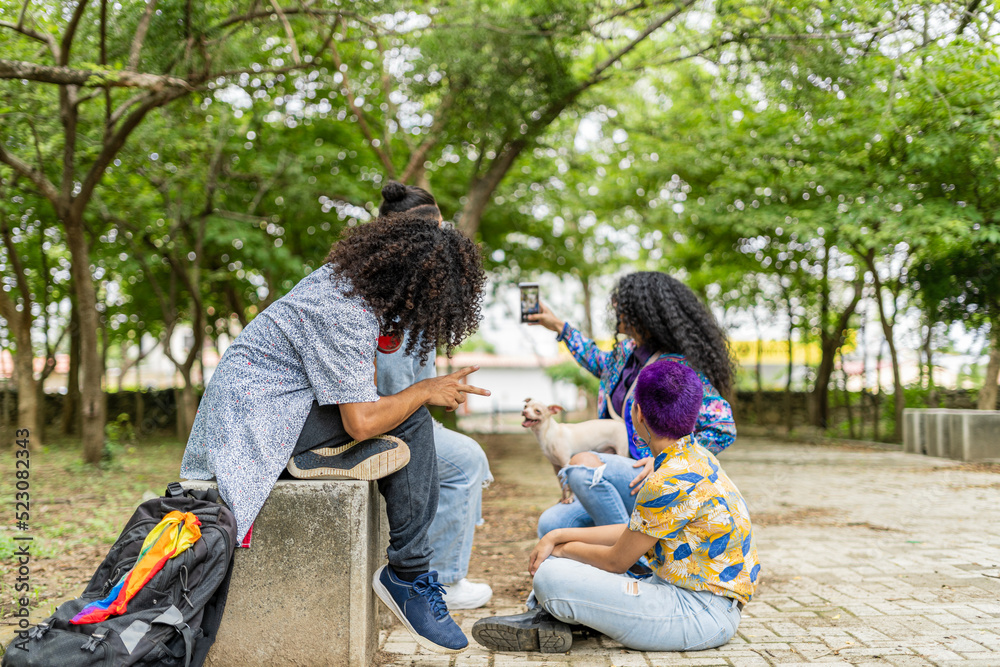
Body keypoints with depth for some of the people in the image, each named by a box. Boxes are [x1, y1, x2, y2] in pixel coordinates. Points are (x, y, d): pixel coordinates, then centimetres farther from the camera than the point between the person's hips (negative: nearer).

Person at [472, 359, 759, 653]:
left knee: (551, 577, -23)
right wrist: (558, 536, 5)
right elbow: (633, 532, 12)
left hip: (701, 614, -10)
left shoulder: (672, 482, -24)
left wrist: (563, 549, 4)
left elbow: (615, 562, -15)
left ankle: (550, 615, 7)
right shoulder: (696, 457, 8)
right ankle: (550, 618, 2)